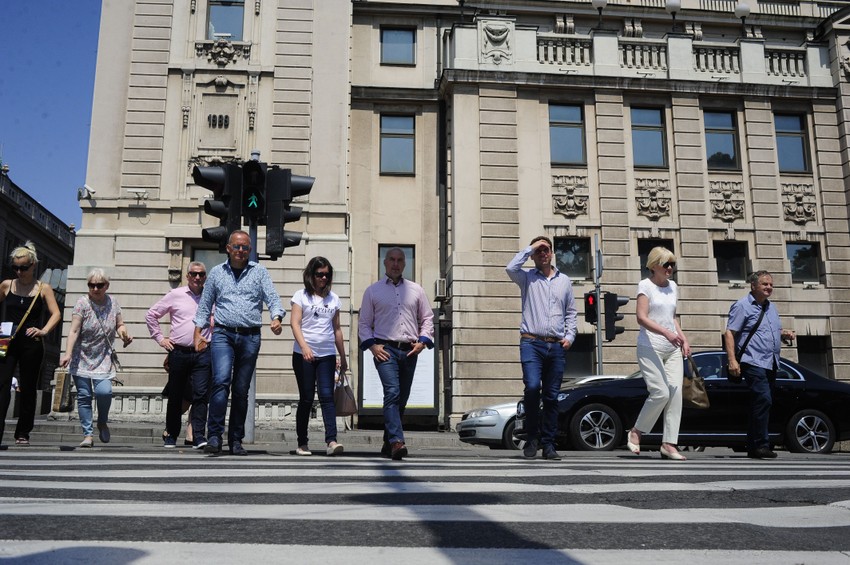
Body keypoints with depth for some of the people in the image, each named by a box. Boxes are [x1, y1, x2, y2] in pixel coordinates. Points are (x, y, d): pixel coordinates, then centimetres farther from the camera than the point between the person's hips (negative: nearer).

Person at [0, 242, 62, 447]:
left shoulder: (43, 289, 2)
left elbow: (56, 314, -4)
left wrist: (43, 331, -20)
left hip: (31, 344, -1)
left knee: (28, 389, 7)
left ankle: (23, 433, 19)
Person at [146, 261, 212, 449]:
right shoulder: (175, 295, 6)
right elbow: (151, 315, 13)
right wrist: (160, 338, 8)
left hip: (203, 354, 0)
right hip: (179, 352, 0)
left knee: (201, 395, -9)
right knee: (175, 396, 9)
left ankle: (199, 437, -8)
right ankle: (170, 436, 22)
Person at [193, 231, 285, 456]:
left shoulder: (259, 272, 9)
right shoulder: (217, 272, 12)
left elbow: (272, 298, -1)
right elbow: (205, 305, 15)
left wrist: (276, 318, -21)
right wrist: (198, 332, 6)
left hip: (250, 337, 1)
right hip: (223, 334, 0)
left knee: (241, 390, 5)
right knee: (221, 380, -20)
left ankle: (236, 440, 14)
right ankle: (214, 436, -17)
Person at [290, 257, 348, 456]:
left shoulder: (333, 299, 13)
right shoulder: (301, 296, 3)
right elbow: (295, 323, -7)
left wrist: (343, 357, 16)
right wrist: (304, 346, -23)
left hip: (327, 355, 2)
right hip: (304, 355, -2)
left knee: (327, 396, -9)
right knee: (306, 399, 2)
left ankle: (331, 440, -17)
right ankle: (302, 443, 11)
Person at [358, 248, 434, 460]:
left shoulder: (416, 290, 16)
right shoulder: (373, 290, 11)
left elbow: (427, 318, 18)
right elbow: (364, 323, 11)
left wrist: (423, 341, 2)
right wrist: (372, 345, -4)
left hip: (409, 351, 3)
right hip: (385, 349, -3)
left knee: (402, 399, 6)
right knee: (392, 393, -20)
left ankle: (388, 444, 18)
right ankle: (397, 441, -27)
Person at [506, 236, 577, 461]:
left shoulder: (564, 280, 18)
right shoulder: (527, 277, 8)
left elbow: (571, 312, 21)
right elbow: (511, 268, -14)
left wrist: (570, 336, 7)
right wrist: (530, 248, -4)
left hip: (557, 346, 3)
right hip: (532, 343, -3)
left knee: (552, 396, 4)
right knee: (532, 386, -21)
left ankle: (548, 444, 11)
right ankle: (533, 437, -4)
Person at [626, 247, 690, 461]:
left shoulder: (673, 286, 16)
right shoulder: (645, 285, -4)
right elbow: (641, 318, -15)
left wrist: (683, 338, 12)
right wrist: (666, 333, -27)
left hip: (672, 349, 6)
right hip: (650, 347, -6)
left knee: (676, 392, -5)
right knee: (661, 392, -15)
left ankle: (669, 444, -2)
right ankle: (636, 432, 7)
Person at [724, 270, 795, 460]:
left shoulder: (771, 307, 19)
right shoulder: (742, 306, -6)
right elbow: (729, 333, -12)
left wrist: (786, 334, 6)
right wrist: (732, 360, -22)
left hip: (771, 364, 8)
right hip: (753, 362, -8)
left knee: (759, 404, 10)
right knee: (764, 399, -19)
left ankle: (752, 447, 17)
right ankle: (761, 445, -15)